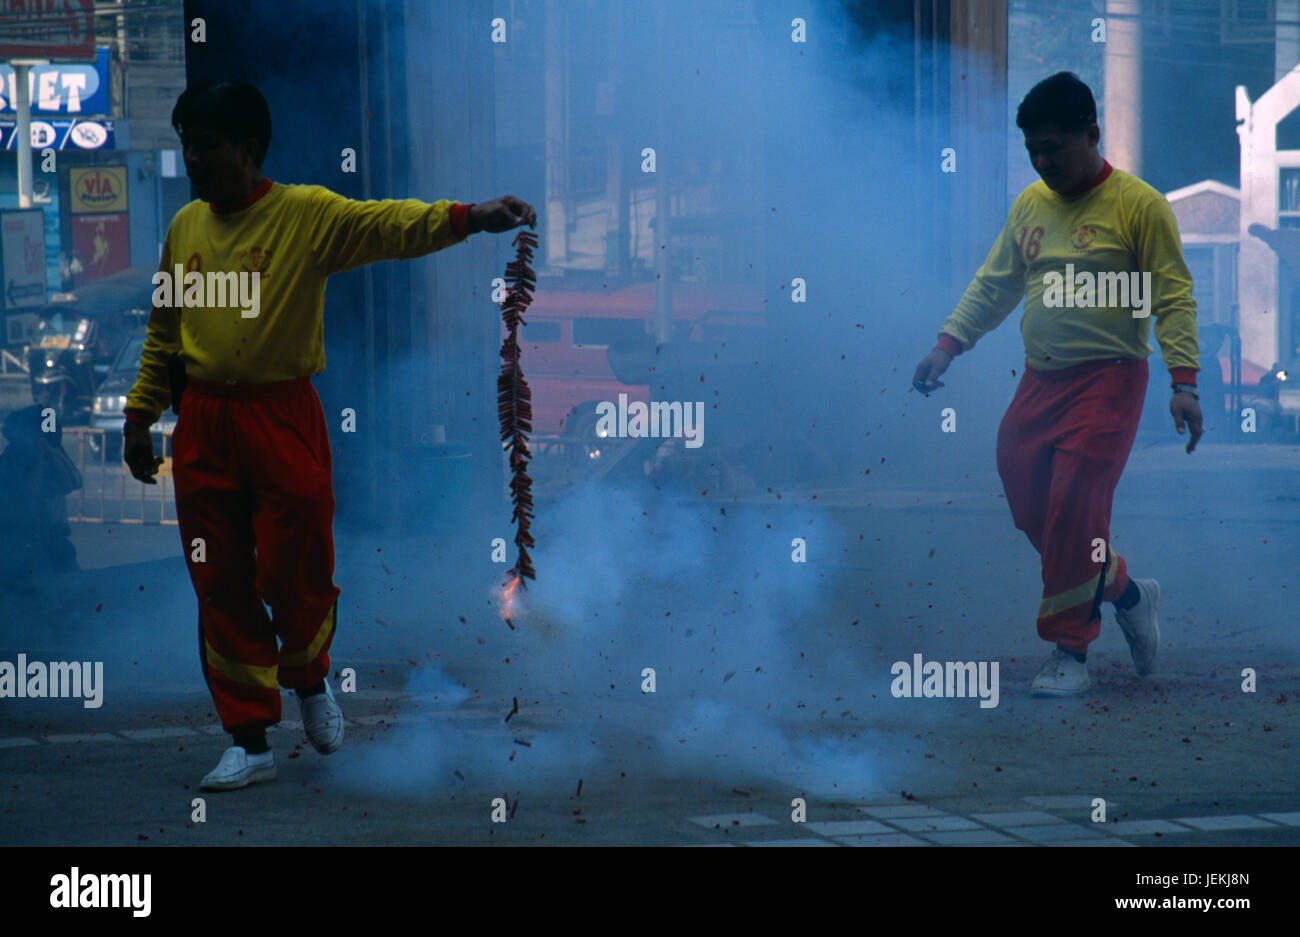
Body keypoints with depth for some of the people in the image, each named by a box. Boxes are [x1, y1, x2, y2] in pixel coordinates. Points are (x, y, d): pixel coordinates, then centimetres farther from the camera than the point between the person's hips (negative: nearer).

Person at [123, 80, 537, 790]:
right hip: (203, 428, 4)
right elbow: (164, 329, 17)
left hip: (282, 419, -4)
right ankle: (249, 741, 13)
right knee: (222, 587, 5)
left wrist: (467, 217, -38)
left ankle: (310, 680, 32)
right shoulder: (186, 226, 9)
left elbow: (390, 224, -22)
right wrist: (140, 414, 16)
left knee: (297, 575, 0)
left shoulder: (307, 214, -7)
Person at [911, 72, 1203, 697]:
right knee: (1031, 509, 5)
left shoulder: (1137, 205, -6)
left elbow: (1173, 297, -8)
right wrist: (948, 345, 10)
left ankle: (1070, 654, -4)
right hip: (1039, 381, 7)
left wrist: (1183, 381, -17)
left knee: (1074, 509, -13)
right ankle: (1126, 594, 27)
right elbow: (994, 284, 20)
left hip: (1107, 380, -7)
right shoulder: (1030, 204, 12)